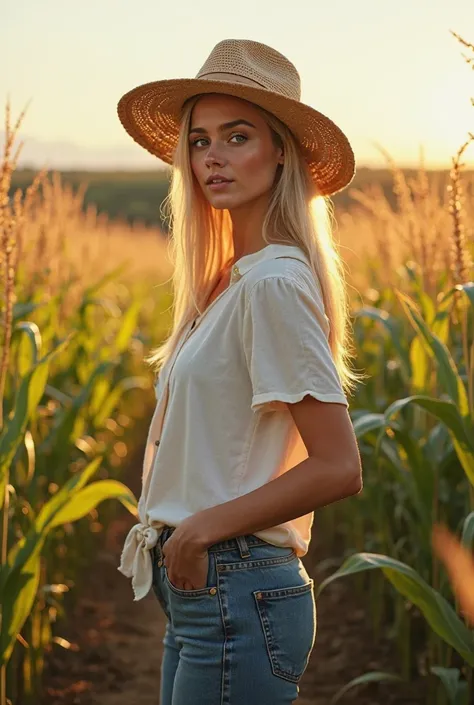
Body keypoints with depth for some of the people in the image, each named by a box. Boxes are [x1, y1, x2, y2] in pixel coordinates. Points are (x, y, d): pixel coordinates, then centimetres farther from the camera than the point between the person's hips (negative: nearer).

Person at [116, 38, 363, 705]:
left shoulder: (274, 283, -17)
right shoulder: (231, 281, 10)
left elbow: (338, 469, -21)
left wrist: (204, 527, -15)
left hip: (238, 595, -9)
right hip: (202, 589, 9)